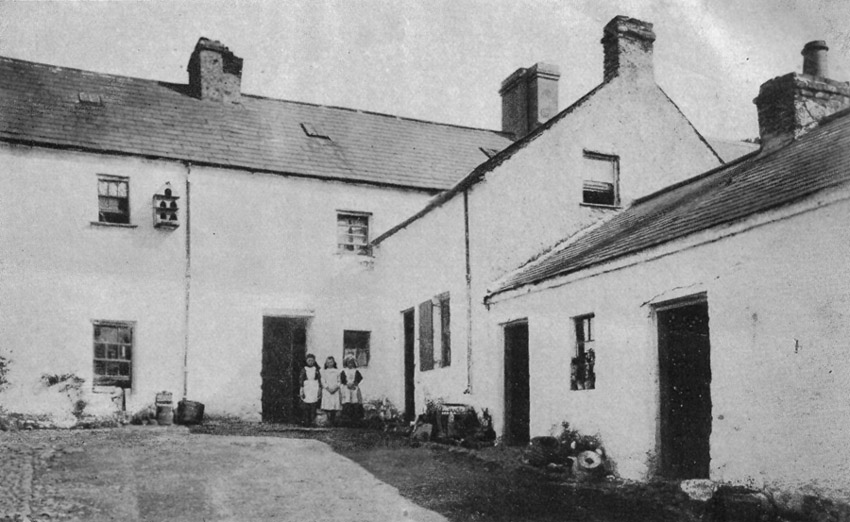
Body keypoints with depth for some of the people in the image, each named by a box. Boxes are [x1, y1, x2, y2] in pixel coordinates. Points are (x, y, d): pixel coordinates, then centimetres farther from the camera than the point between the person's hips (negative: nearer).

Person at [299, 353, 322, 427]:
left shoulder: (316, 369, 9)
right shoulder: (304, 369, 7)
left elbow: (319, 380, 10)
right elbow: (301, 380, 5)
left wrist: (320, 389, 3)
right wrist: (302, 391, -1)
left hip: (314, 389, 0)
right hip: (306, 389, 0)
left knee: (313, 406, -7)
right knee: (306, 407, -5)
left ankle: (313, 422, -4)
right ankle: (306, 422, -2)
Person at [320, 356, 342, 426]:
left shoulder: (337, 371, 10)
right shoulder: (324, 371, 9)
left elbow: (339, 381, 6)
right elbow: (323, 381, 3)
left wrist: (335, 388, -9)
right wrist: (328, 388, -10)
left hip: (335, 391, 0)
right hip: (326, 391, 0)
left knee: (335, 406, -5)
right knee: (327, 406, -12)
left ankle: (333, 421, 2)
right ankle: (329, 419, -6)